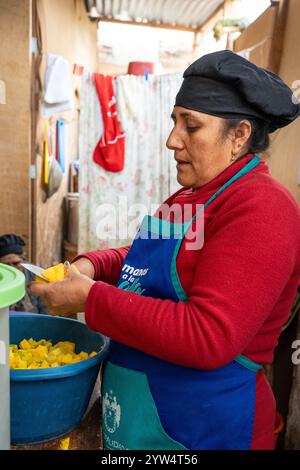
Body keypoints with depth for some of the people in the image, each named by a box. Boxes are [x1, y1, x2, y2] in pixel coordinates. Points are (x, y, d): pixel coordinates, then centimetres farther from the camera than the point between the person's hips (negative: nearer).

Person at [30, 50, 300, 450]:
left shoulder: (260, 209, -22)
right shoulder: (192, 195, 6)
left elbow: (208, 337, -29)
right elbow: (147, 260, 16)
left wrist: (91, 298, -23)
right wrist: (91, 265, -4)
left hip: (202, 427, -7)